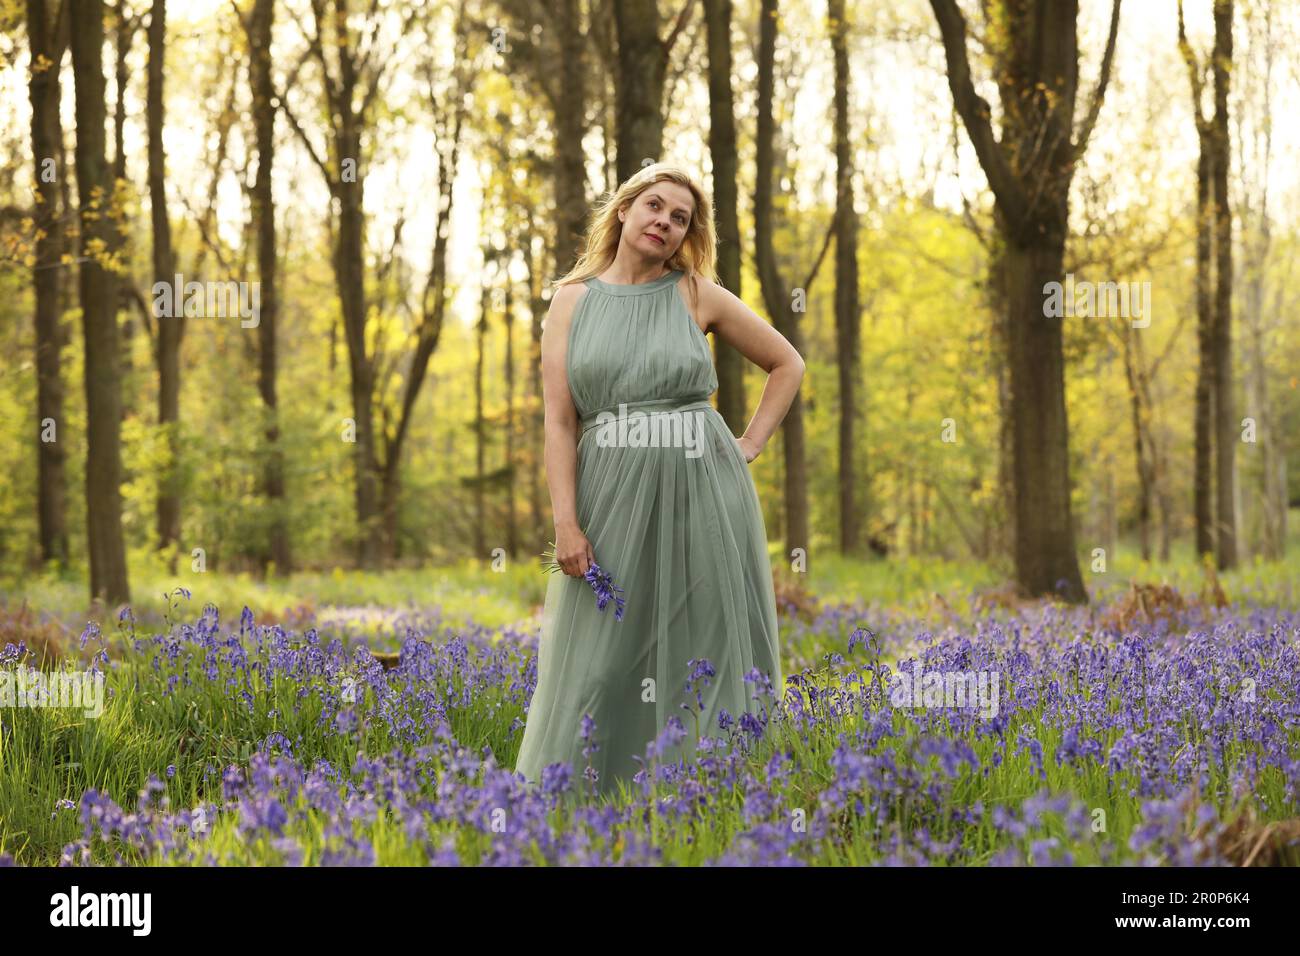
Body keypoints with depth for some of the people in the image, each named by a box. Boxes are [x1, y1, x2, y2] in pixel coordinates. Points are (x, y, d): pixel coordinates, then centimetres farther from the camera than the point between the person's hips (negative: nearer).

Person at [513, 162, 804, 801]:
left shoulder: (697, 294, 6)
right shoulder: (572, 301, 7)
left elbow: (787, 365, 16)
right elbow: (559, 422, 0)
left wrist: (751, 444, 5)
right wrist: (566, 522, -9)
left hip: (700, 493, 0)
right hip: (612, 499, 0)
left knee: (705, 656, 2)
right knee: (601, 665, -1)